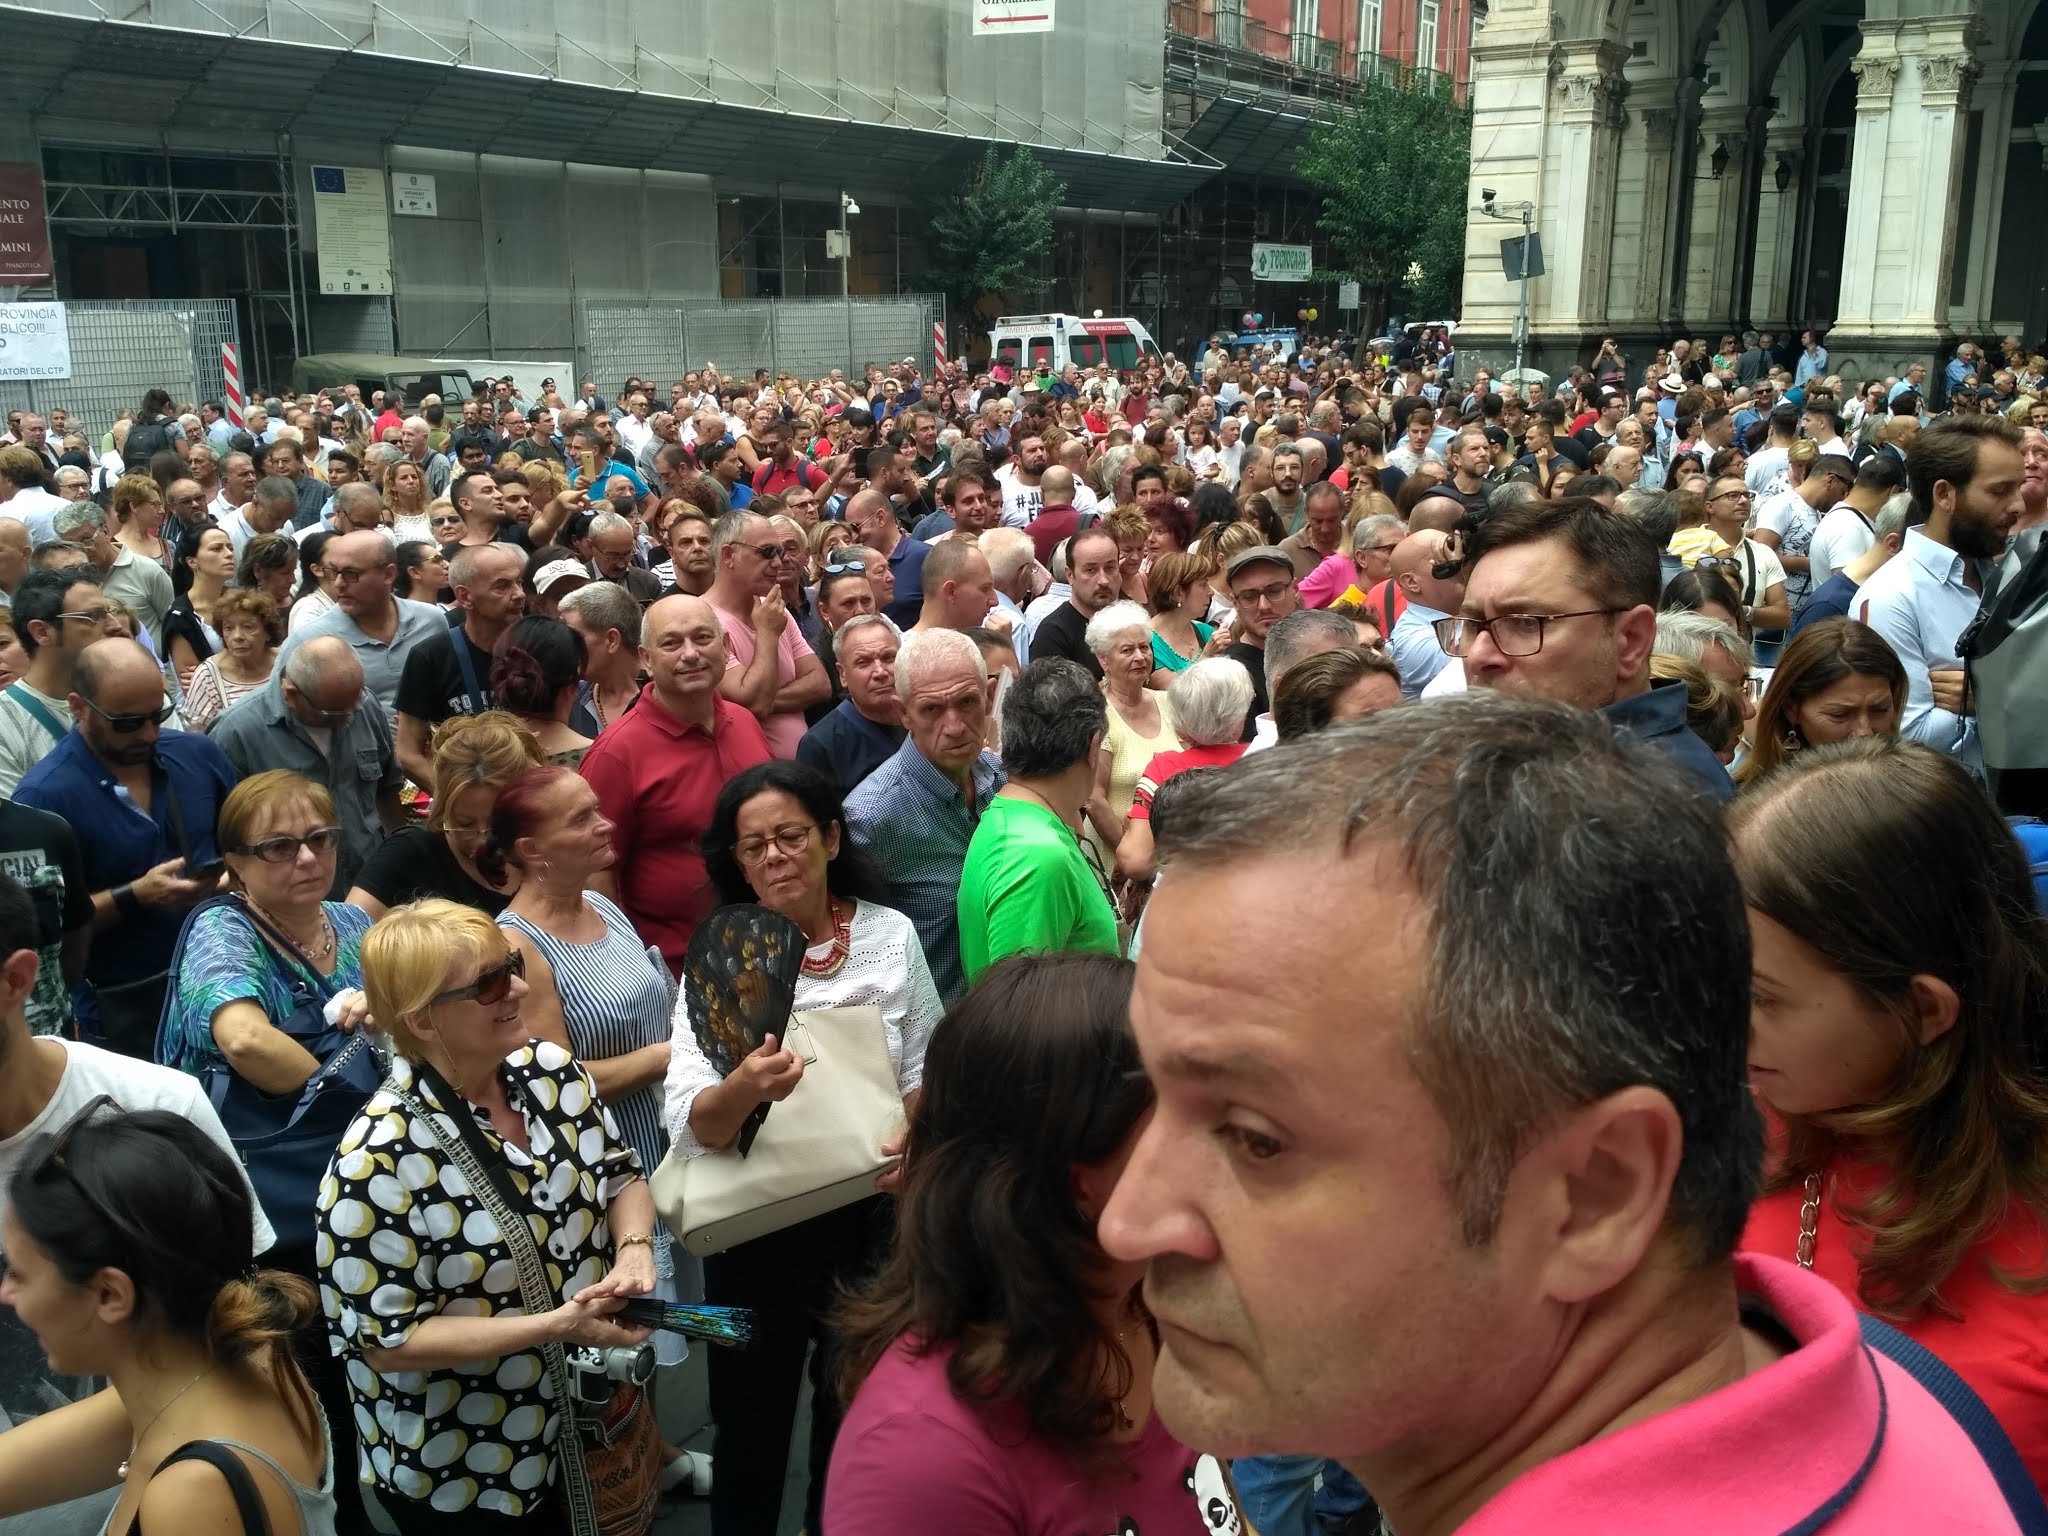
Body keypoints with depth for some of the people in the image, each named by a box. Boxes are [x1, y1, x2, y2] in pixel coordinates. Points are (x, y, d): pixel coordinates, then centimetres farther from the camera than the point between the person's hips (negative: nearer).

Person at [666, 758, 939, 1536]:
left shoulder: (891, 934, -8)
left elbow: (923, 1071, 1)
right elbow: (689, 1124, -22)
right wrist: (742, 1087, -44)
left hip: (869, 1212, 2)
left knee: (855, 1410, 23)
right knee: (751, 1420, 16)